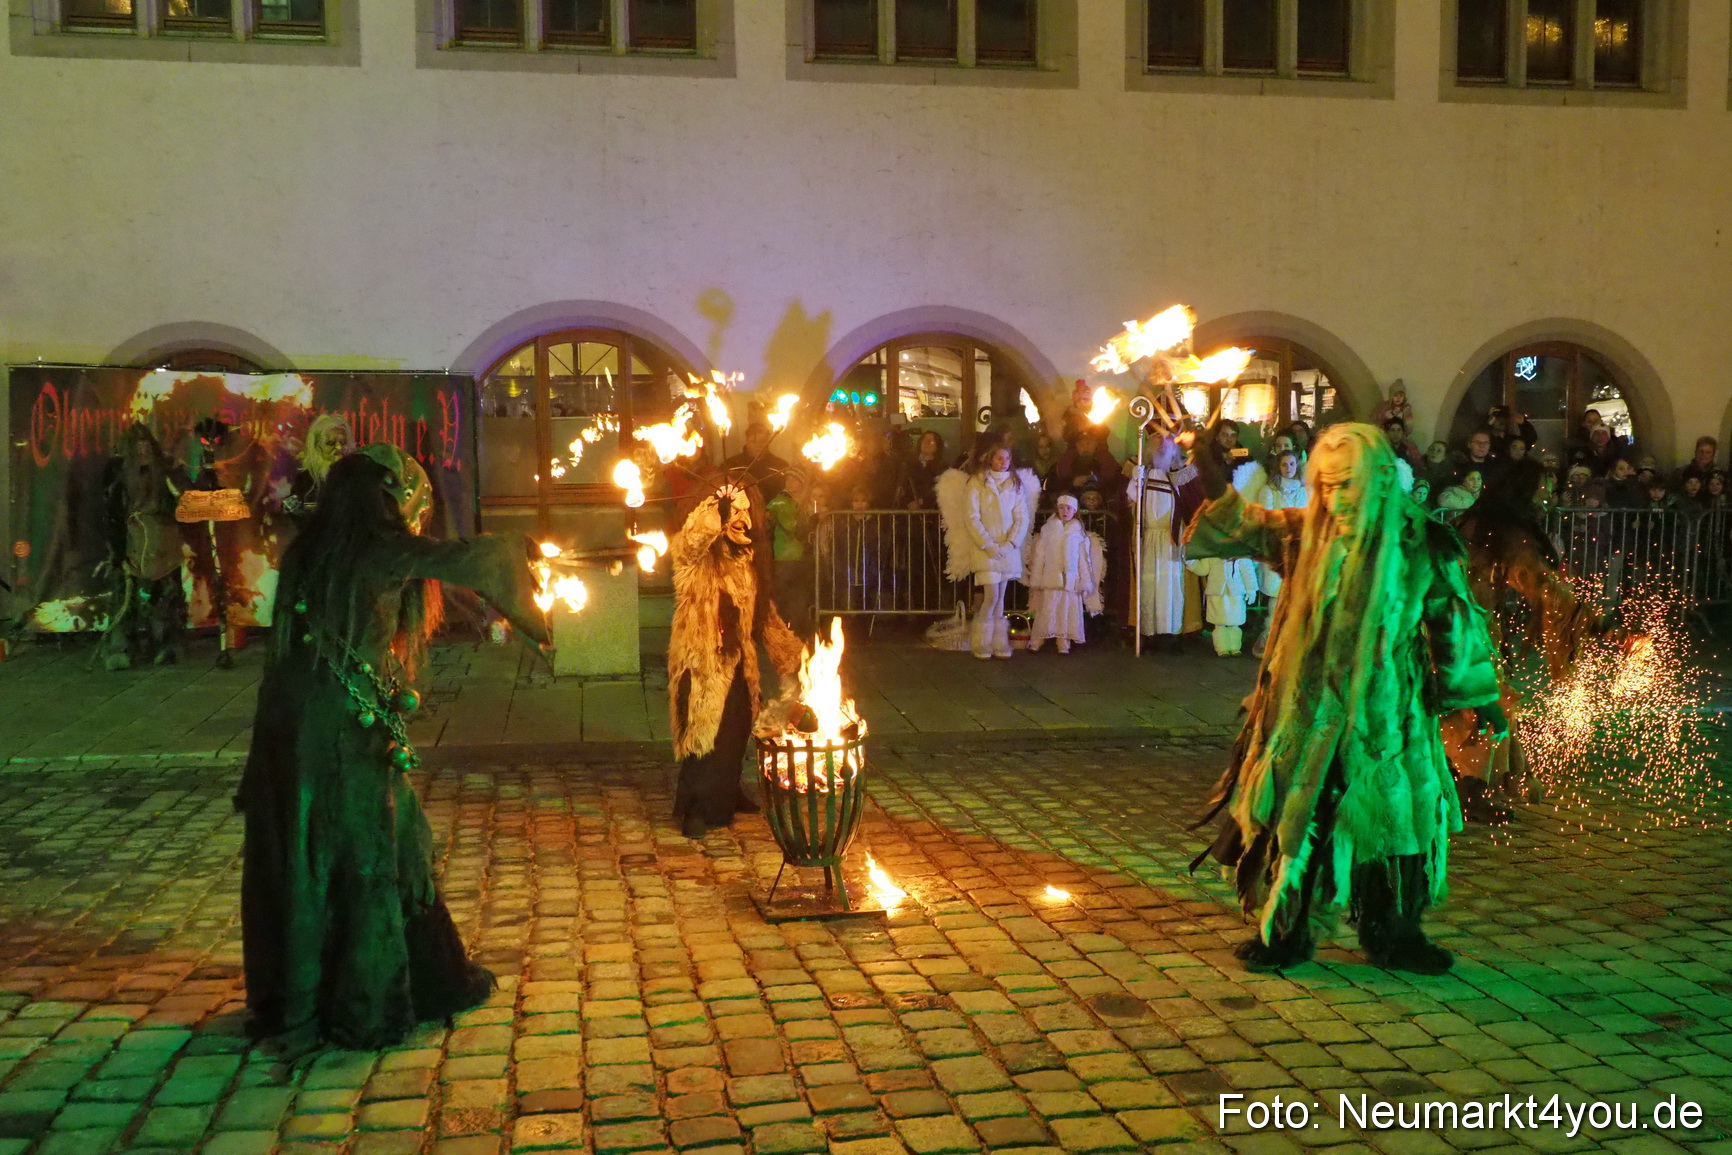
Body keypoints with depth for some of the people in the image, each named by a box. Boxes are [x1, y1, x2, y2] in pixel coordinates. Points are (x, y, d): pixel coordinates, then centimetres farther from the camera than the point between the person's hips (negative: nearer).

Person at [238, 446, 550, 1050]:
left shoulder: (309, 548, 9)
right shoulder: (382, 549, -11)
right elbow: (464, 558, -9)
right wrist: (520, 546, 11)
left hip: (289, 728, 7)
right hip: (350, 734, -7)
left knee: (296, 859, 15)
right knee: (366, 860, 6)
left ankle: (290, 996, 28)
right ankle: (366, 1006, 17)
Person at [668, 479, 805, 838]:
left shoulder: (747, 558, 9)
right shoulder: (698, 557, -13)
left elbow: (764, 613, 18)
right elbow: (688, 542, -40)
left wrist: (790, 650, 19)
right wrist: (718, 504, -42)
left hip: (737, 660, 8)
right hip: (703, 660, -7)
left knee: (736, 730, 18)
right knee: (705, 732, -4)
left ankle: (726, 795, 37)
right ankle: (695, 810, 9)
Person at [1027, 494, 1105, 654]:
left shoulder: (1079, 533, 8)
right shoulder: (1047, 530, 6)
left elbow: (1084, 560, 9)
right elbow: (1039, 557, 7)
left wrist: (1085, 583, 5)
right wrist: (1035, 581, 4)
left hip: (1071, 581, 1)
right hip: (1050, 580, -1)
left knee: (1068, 613, -1)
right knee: (1046, 612, -5)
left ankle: (1064, 644, 5)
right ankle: (1035, 642, -2)